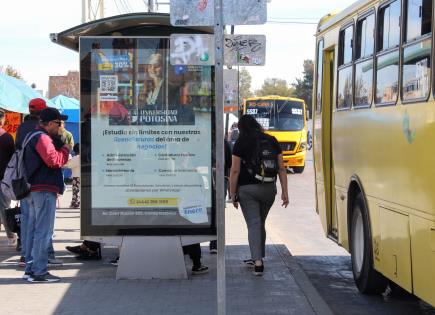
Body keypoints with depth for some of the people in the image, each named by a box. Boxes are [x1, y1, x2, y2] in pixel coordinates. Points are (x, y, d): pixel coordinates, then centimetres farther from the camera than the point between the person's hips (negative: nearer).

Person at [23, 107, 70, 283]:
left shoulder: (35, 137, 20)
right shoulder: (42, 138, -13)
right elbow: (54, 160, -24)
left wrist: (62, 149, 7)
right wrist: (65, 149, -8)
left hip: (35, 189, 11)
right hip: (44, 190, -11)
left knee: (33, 229, 14)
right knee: (44, 231, -9)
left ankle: (30, 268, 20)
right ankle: (39, 272, -10)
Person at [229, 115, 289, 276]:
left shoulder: (241, 143, -5)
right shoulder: (272, 141, 6)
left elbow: (235, 171, -9)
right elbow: (281, 168, 3)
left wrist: (232, 194, -3)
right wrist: (284, 192, 5)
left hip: (247, 189, -4)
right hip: (269, 188, 4)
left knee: (253, 224, -4)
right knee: (261, 223, 20)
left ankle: (258, 262, -16)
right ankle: (258, 257, 30)